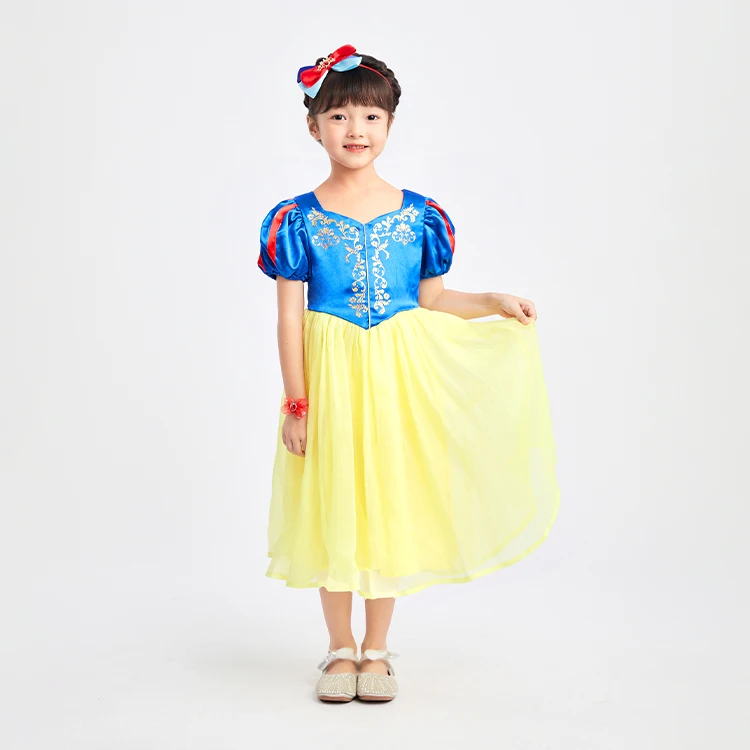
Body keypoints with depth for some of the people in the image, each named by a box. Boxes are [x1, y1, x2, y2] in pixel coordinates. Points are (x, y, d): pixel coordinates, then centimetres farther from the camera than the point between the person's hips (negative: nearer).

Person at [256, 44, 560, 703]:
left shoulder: (419, 216, 3)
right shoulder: (298, 220, -2)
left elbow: (432, 302, 11)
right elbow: (290, 316, -3)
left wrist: (493, 303, -2)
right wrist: (296, 403, -6)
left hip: (399, 375, 1)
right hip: (329, 375, -1)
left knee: (390, 501, 7)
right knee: (332, 510, 6)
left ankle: (377, 649, 24)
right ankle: (340, 647, 24)